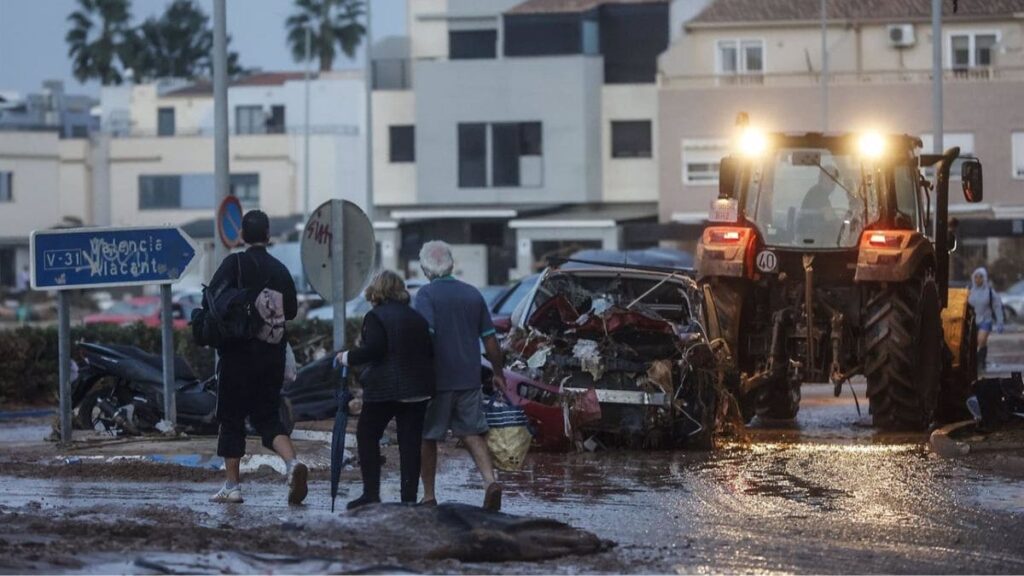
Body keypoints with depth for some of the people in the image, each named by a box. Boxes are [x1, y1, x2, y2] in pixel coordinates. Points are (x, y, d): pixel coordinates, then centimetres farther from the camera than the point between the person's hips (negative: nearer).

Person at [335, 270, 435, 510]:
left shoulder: (375, 317, -8)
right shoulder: (417, 318, 12)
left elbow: (373, 350, -19)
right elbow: (430, 351, 13)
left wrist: (347, 357, -6)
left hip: (384, 390, -5)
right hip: (418, 390, 5)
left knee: (367, 436, 8)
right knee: (410, 443, 5)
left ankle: (371, 493, 2)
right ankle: (409, 497, 1)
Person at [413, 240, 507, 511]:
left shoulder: (427, 295, -9)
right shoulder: (472, 294, 8)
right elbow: (490, 339, 11)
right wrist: (498, 373, 21)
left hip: (437, 379, -4)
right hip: (469, 378, 4)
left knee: (428, 438, 9)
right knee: (472, 433, 8)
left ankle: (429, 496, 14)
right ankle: (490, 481, -13)